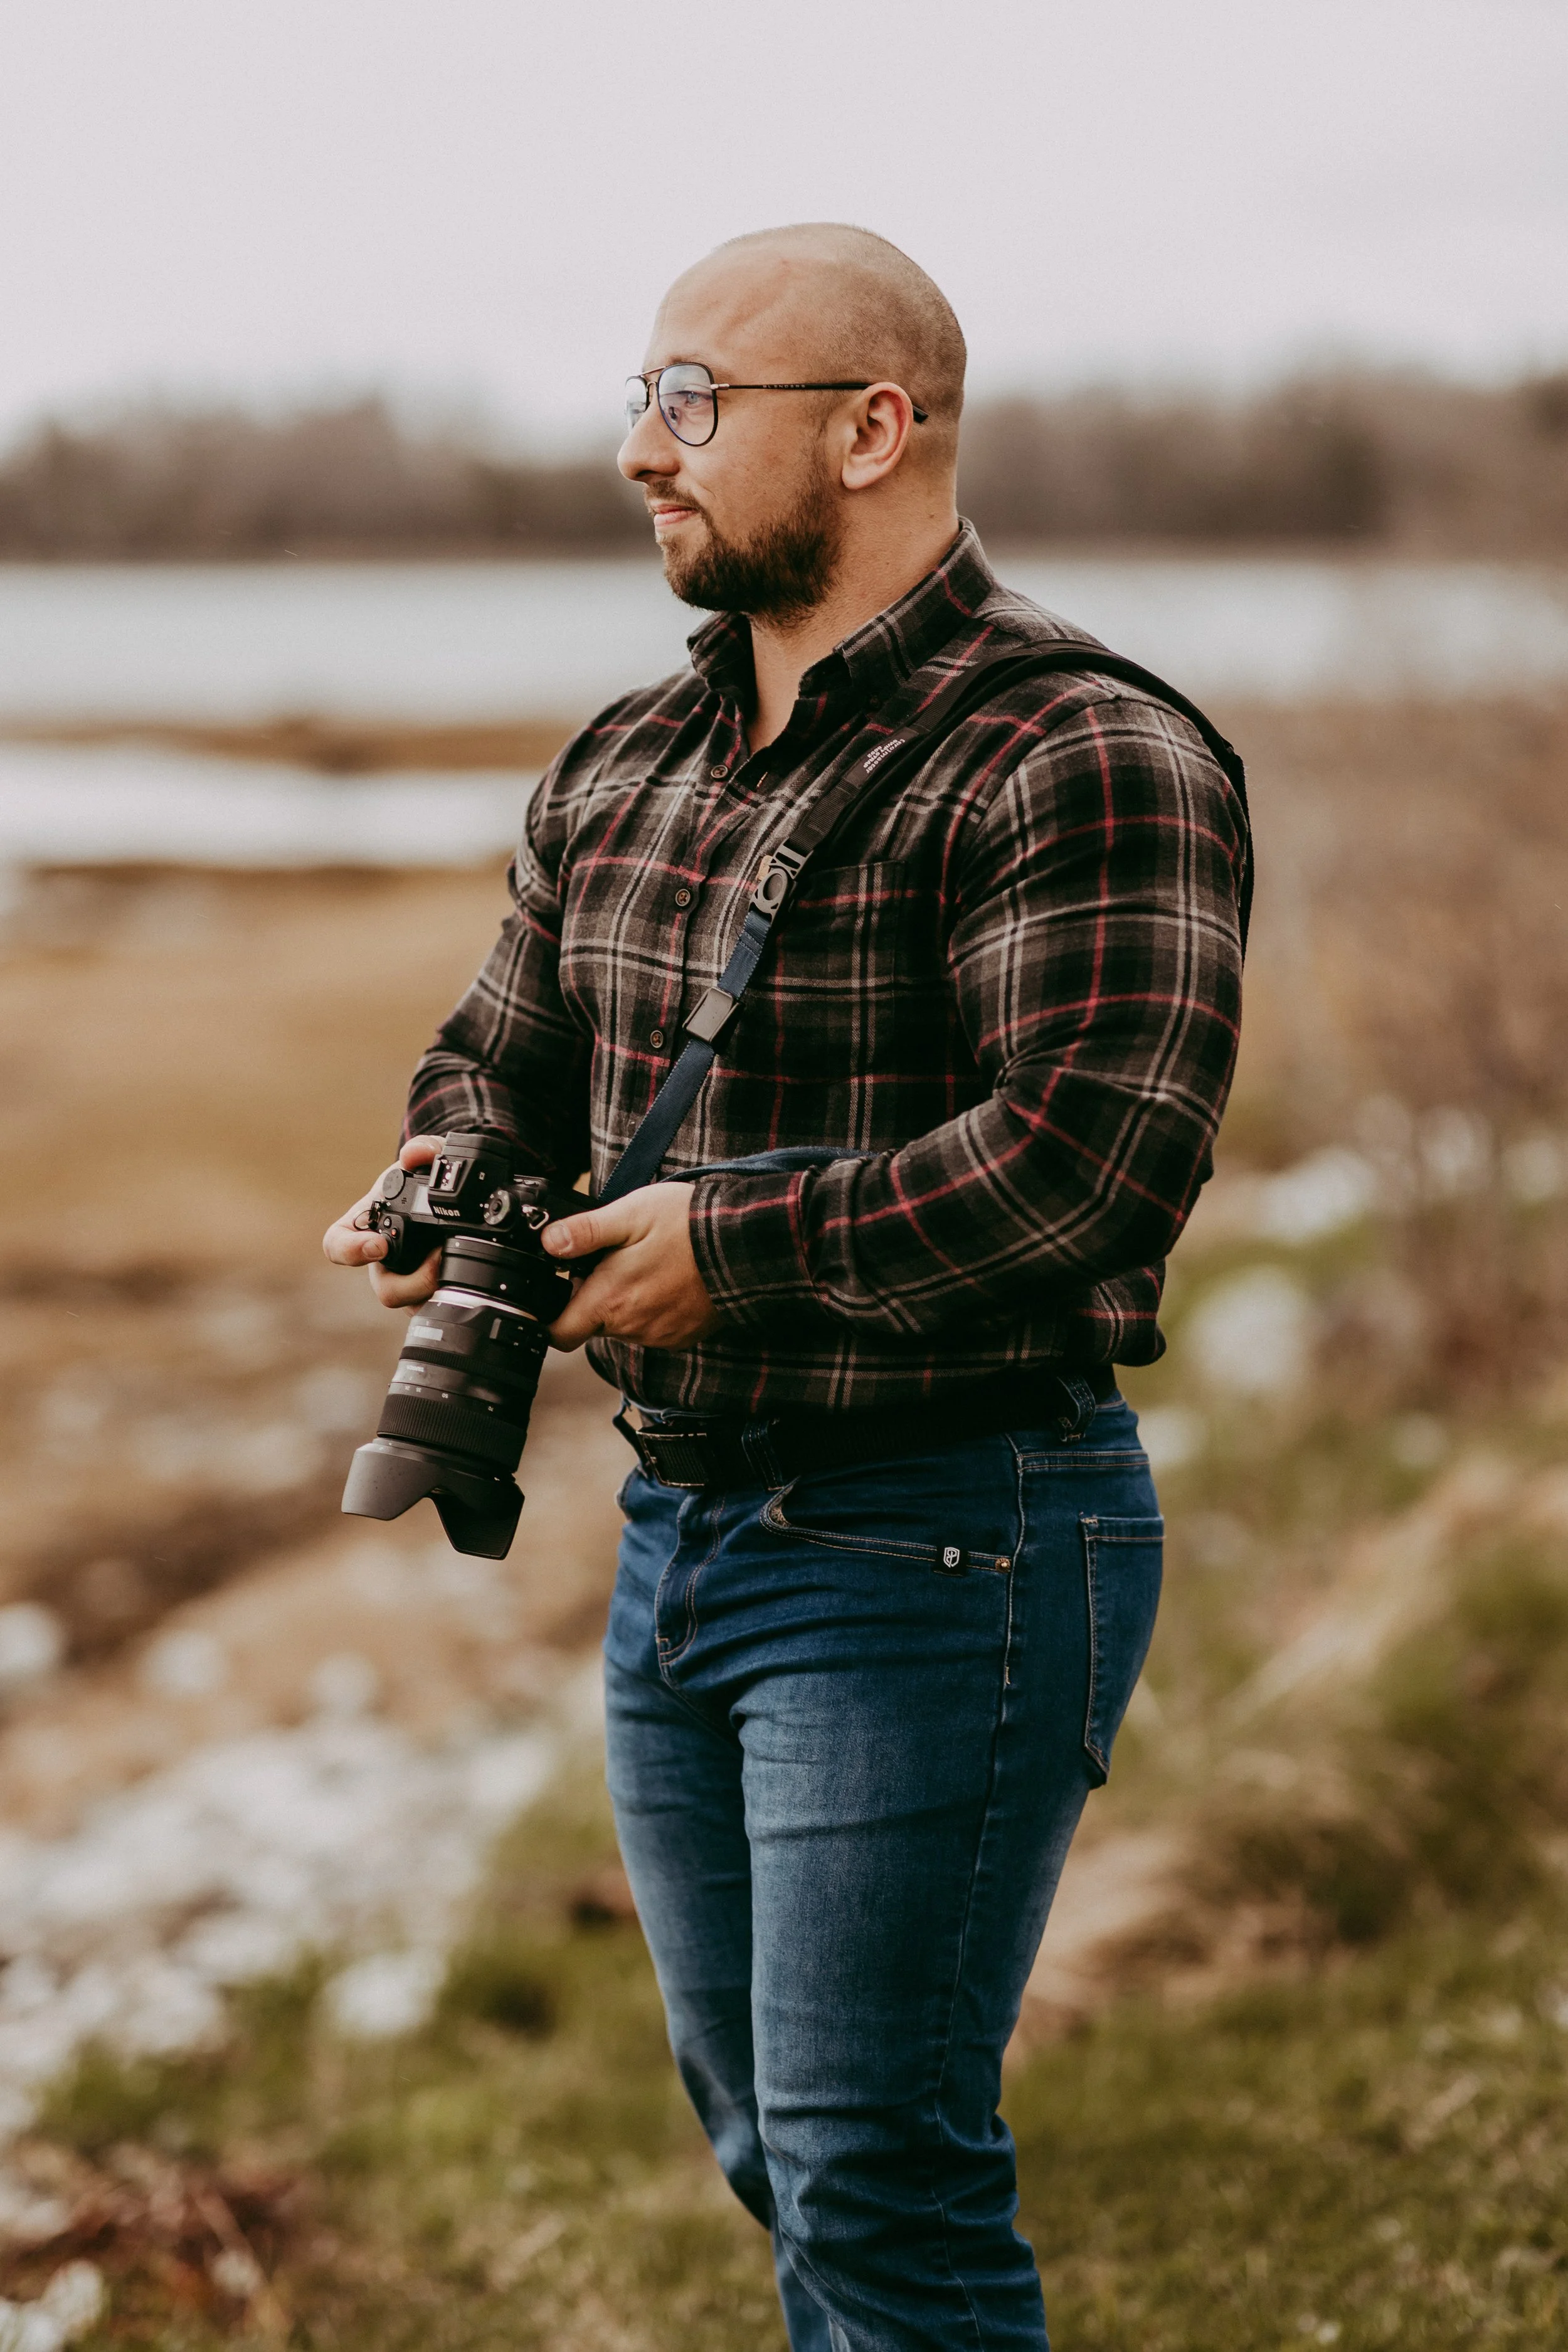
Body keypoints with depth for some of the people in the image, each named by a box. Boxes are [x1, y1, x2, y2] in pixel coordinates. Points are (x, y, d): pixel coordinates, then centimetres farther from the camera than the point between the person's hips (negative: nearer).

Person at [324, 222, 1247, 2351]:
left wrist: (737, 1249, -21)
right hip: (680, 1524, 8)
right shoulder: (623, 764, 11)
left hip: (939, 1553, -8)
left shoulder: (1076, 759, -15)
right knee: (773, 2145, 18)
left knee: (880, 2180, -4)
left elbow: (1096, 1154, -25)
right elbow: (503, 1050, 21)